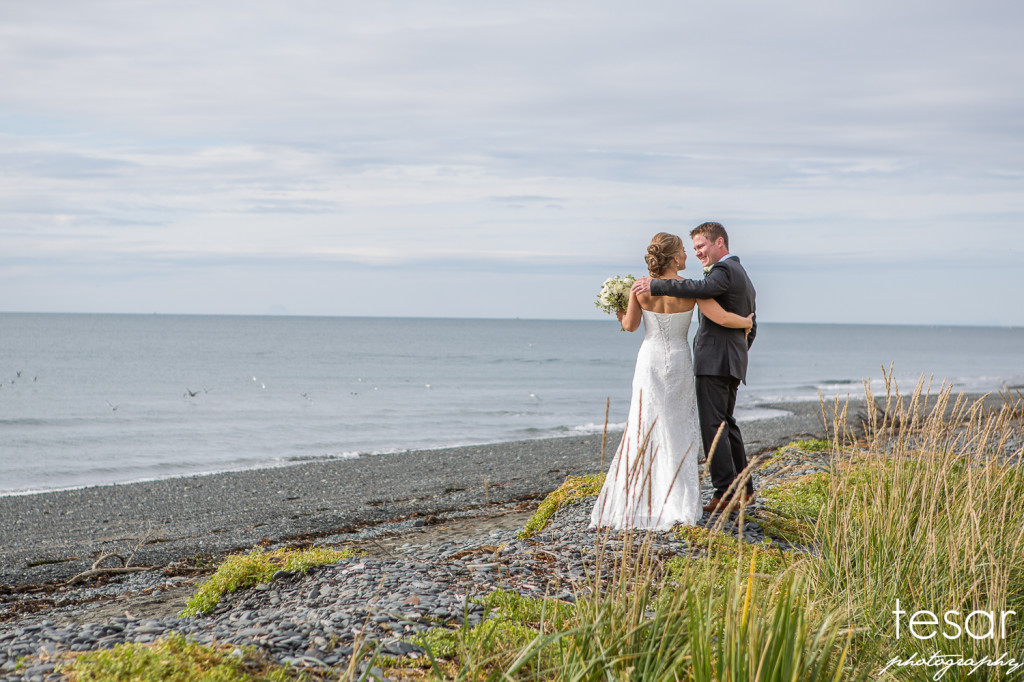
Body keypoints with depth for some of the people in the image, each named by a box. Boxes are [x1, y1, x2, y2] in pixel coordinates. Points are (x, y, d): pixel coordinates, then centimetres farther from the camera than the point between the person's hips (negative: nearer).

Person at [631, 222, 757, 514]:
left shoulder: (725, 270, -11)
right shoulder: (743, 276, 22)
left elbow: (703, 288, -32)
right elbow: (750, 327, 26)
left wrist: (656, 286, -33)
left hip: (714, 361, -11)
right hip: (732, 363, 11)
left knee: (712, 425, -11)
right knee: (726, 424, 18)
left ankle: (726, 492, -14)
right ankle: (744, 488, 23)